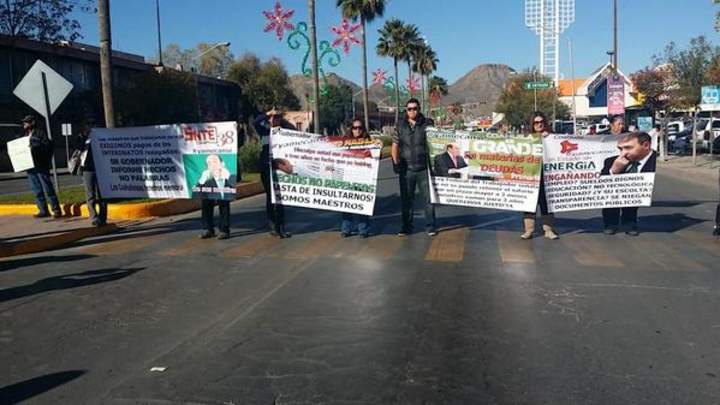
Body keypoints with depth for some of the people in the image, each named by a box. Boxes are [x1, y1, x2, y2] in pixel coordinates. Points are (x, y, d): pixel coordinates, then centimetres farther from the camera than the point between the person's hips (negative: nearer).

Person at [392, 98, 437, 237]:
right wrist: (396, 163, 0)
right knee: (406, 199, 8)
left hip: (423, 168, -2)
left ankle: (430, 226, 11)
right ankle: (406, 226, 19)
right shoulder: (400, 126, 7)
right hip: (406, 169, 2)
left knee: (428, 198, 1)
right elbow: (395, 146, 10)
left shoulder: (426, 125, 2)